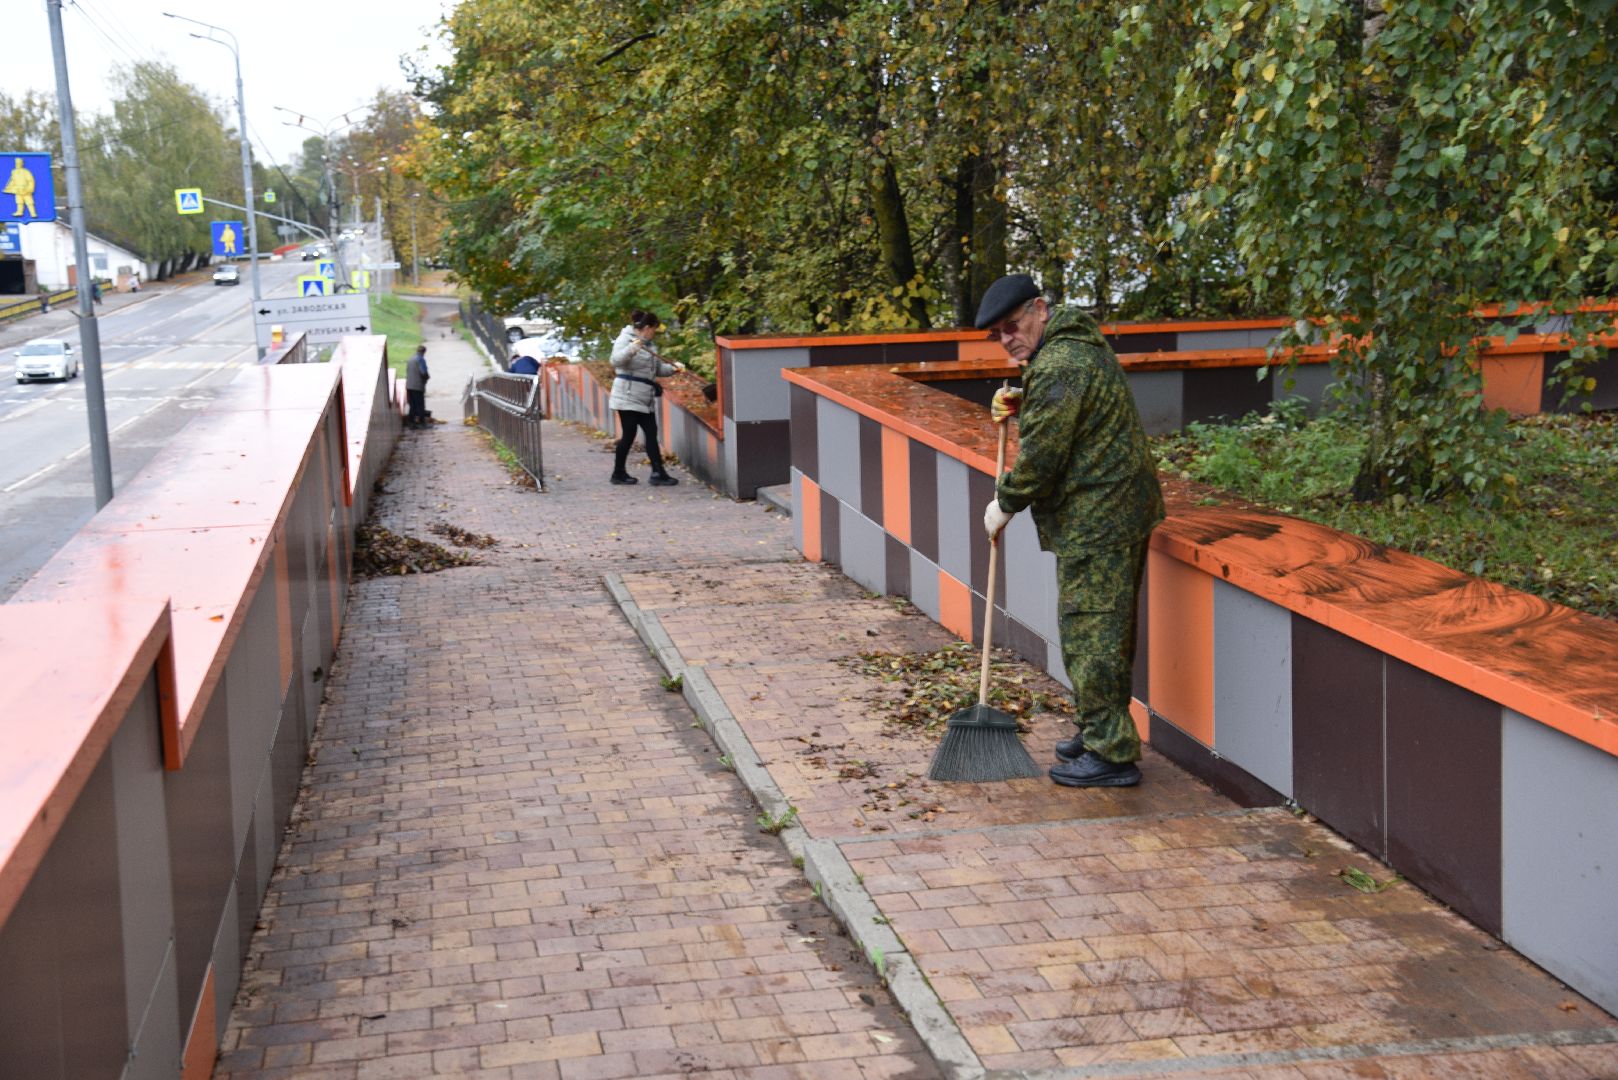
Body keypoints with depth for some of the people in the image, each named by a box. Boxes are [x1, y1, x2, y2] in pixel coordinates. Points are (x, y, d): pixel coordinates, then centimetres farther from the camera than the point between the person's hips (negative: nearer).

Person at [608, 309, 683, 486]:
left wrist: (673, 368, 4)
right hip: (628, 398, -9)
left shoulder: (646, 345, 17)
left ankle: (658, 473, 3)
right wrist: (631, 349, -40)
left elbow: (657, 368, 22)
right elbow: (616, 361, -24)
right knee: (629, 435, -2)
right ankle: (618, 473, 10)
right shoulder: (625, 340, -8)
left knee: (651, 433, 3)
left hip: (645, 400, 9)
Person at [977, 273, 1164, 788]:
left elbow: (1041, 457, -19)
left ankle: (1110, 755, -3)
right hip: (1120, 513, 11)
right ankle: (1103, 732, 29)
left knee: (1091, 632, -7)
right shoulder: (1077, 342, 16)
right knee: (1105, 630, 18)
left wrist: (1004, 504, -4)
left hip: (1095, 523, -11)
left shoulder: (1058, 367, -19)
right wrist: (1019, 407, 10)